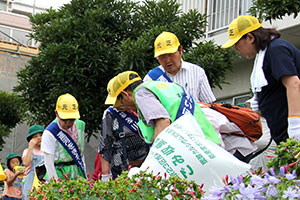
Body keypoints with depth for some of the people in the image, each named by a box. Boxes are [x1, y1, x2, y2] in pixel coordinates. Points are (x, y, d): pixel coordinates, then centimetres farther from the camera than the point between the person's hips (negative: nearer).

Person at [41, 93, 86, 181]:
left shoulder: (80, 126, 6)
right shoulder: (50, 133, -12)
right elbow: (49, 163, -12)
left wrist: (84, 175, 14)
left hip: (78, 173, 5)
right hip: (60, 175, -5)